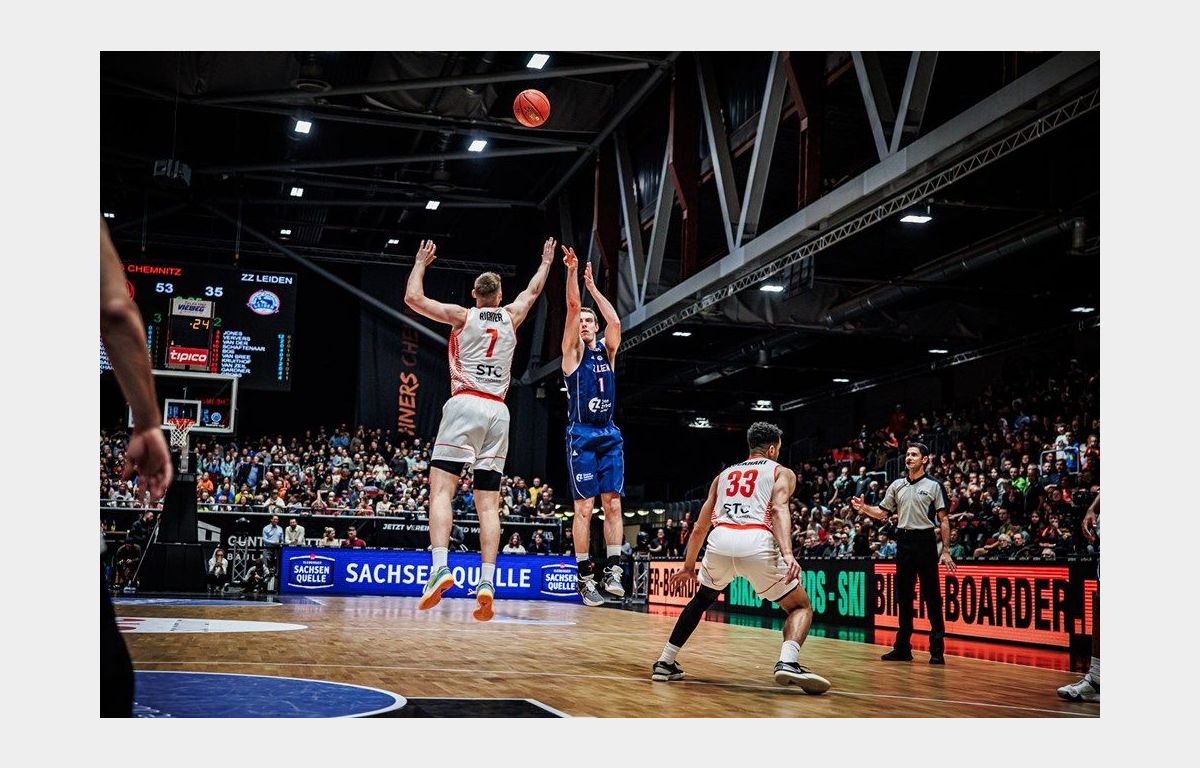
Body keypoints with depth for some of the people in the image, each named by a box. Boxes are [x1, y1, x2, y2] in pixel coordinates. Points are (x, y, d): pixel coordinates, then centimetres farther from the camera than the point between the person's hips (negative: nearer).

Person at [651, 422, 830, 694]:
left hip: (721, 539, 4)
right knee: (801, 606, 13)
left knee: (701, 600, 32)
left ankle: (665, 663, 28)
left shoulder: (724, 475, 32)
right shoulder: (782, 472, 20)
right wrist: (787, 554, -16)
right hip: (757, 542, -4)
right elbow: (778, 510, -3)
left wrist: (689, 567, 42)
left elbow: (700, 527, 32)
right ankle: (788, 662, -14)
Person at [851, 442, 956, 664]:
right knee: (904, 596, 8)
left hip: (925, 540, -4)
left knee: (931, 595, -4)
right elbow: (882, 513, 15)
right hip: (903, 541, 4)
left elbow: (943, 519, -1)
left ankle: (937, 650, 0)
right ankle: (903, 648, 14)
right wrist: (864, 508, -5)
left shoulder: (933, 485, 1)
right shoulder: (897, 485, 13)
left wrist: (946, 550, -8)